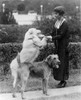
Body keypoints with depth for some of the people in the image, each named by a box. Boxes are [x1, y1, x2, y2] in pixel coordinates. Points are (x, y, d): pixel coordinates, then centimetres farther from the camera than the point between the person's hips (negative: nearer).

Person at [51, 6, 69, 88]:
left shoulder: (64, 23, -16)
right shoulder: (57, 22, 9)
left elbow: (61, 36, -20)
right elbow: (54, 33, 13)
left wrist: (51, 38, -25)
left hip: (63, 46, -8)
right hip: (58, 46, 8)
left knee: (62, 62, -4)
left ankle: (63, 81, 5)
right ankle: (62, 80, 17)